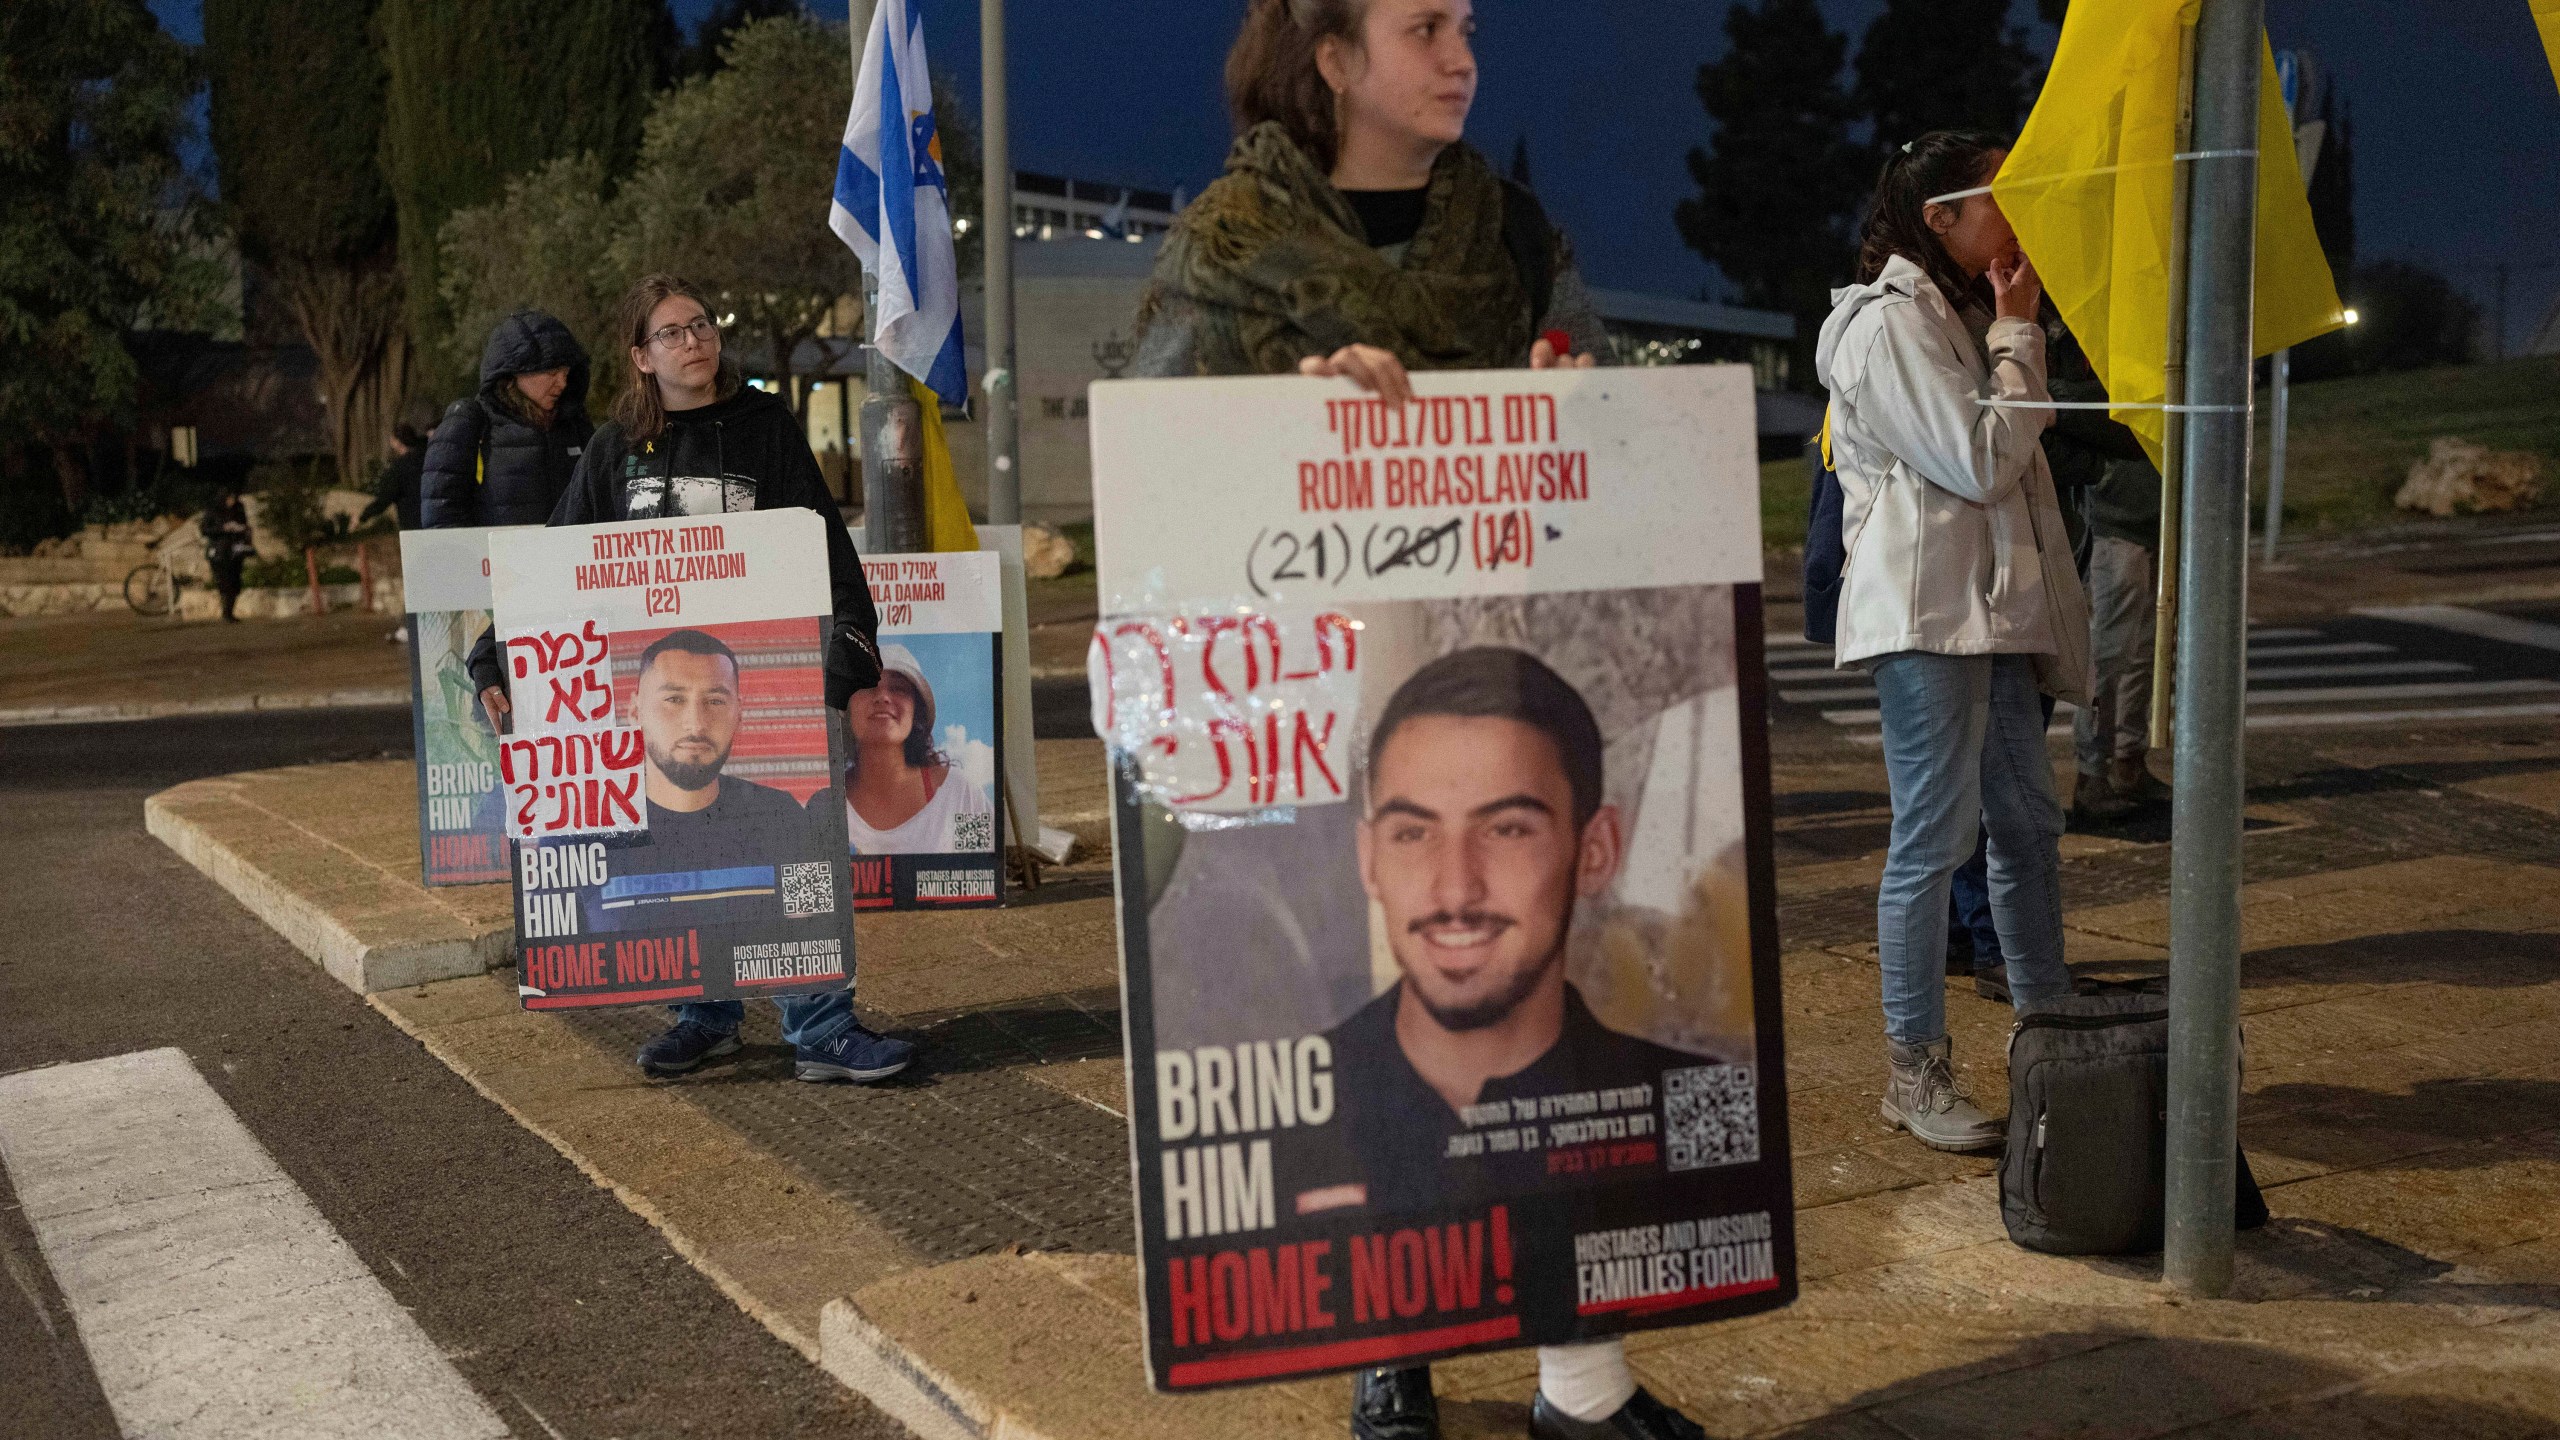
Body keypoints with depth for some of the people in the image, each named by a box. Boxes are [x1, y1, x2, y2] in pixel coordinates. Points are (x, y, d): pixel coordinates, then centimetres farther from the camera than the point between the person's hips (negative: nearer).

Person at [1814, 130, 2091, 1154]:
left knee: (2028, 823, 14)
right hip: (1925, 615, -10)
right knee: (1935, 835, -7)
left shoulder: (1961, 314, 20)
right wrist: (2021, 332, -8)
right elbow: (1980, 460, -16)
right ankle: (1914, 1074, 2)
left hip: (1994, 608, 10)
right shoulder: (1890, 325, -12)